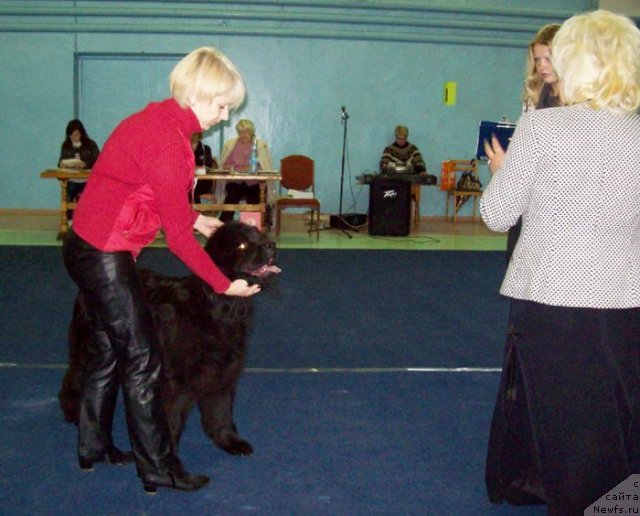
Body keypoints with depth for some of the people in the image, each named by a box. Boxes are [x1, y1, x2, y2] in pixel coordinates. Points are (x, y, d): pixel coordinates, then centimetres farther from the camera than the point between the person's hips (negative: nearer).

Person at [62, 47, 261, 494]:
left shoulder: (160, 118, 6)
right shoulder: (169, 141, -23)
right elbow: (178, 237, -20)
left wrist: (192, 217, 16)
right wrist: (225, 285, -13)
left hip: (90, 250, 10)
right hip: (104, 256, -10)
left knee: (110, 351, 21)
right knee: (143, 360, 0)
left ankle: (93, 447, 36)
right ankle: (158, 469, 12)